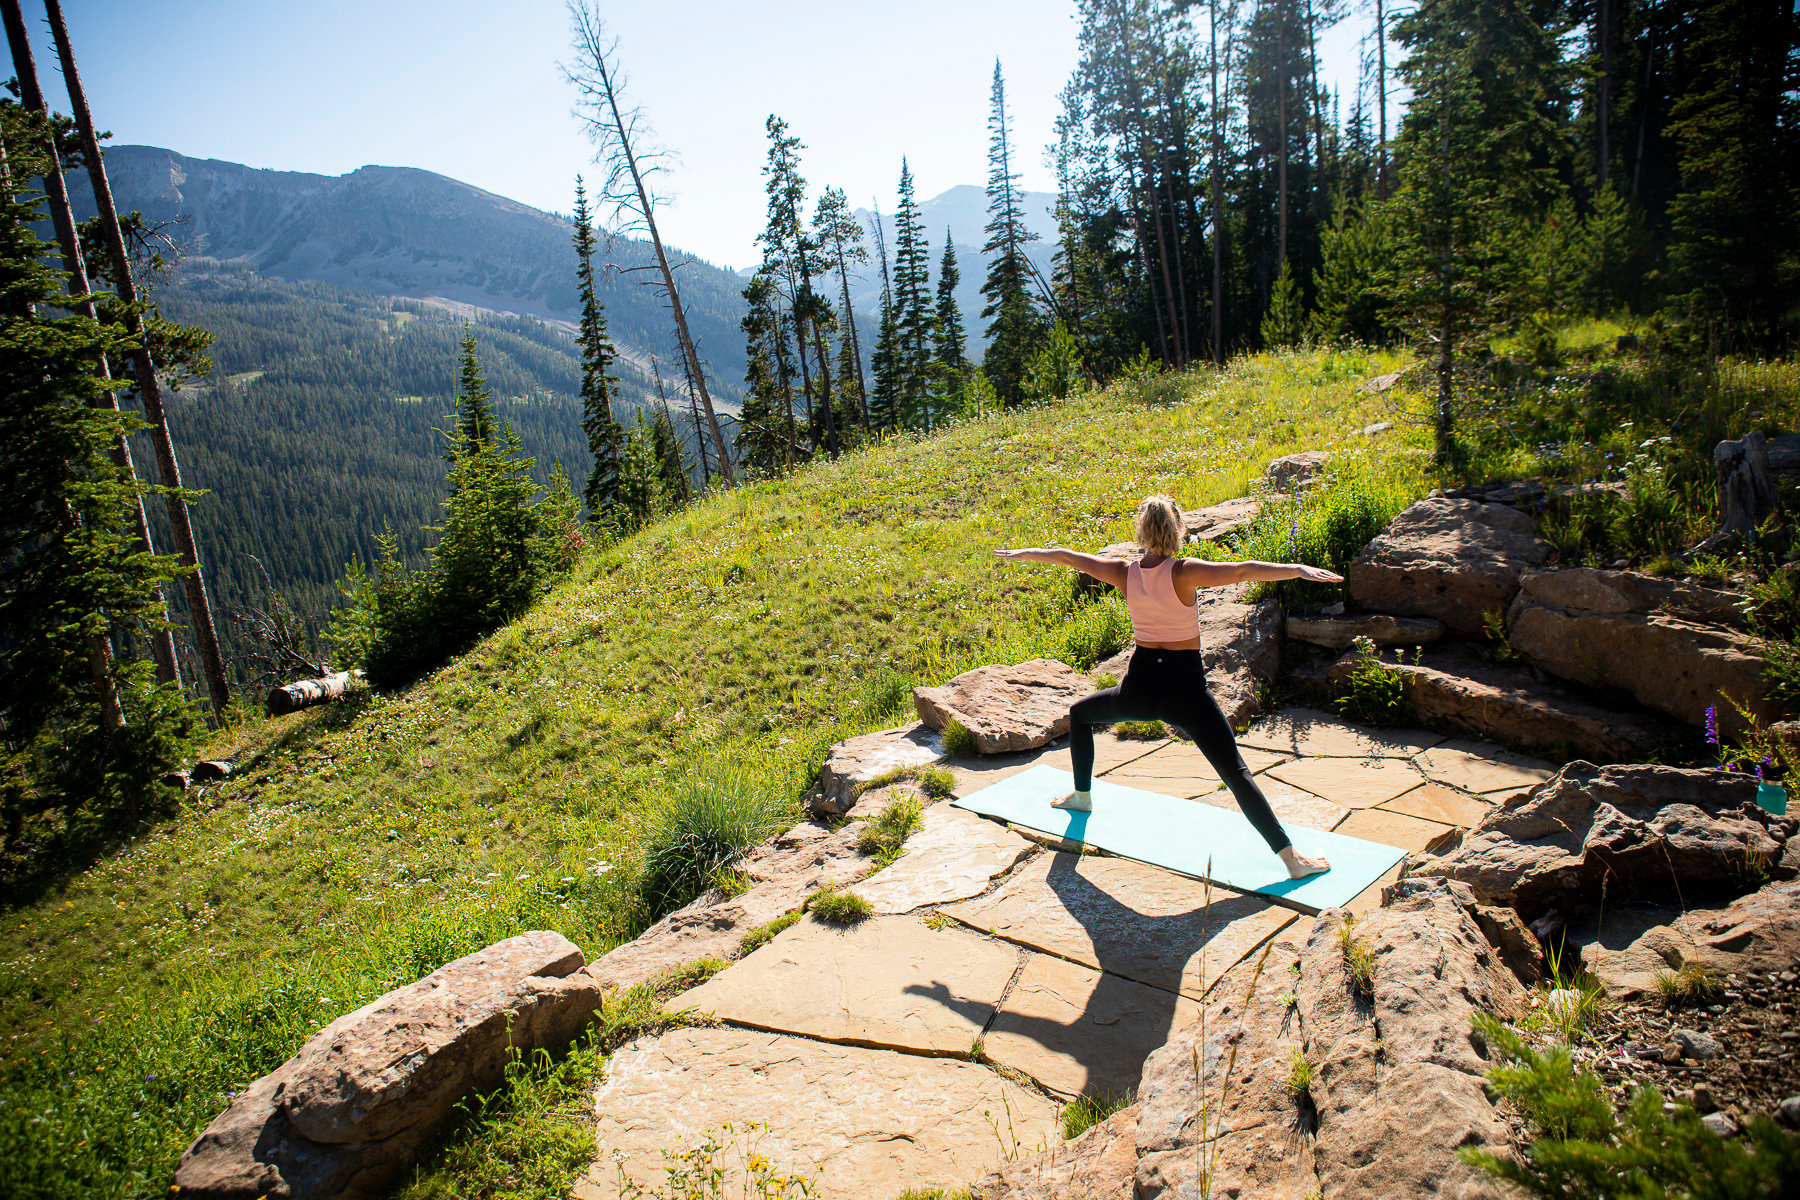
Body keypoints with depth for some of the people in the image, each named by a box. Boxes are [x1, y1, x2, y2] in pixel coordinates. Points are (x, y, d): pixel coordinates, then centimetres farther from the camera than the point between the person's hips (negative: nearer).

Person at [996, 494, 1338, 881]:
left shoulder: (1124, 573, 0)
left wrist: (1023, 553, 26)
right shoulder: (1184, 572, -12)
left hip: (1140, 686, 3)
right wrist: (1298, 569, -28)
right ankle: (1291, 858, -7)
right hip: (1184, 687, -3)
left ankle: (1081, 796, 44)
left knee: (1079, 714, 33)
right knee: (1237, 774, -2)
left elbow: (1065, 556, 11)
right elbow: (1241, 571, -27)